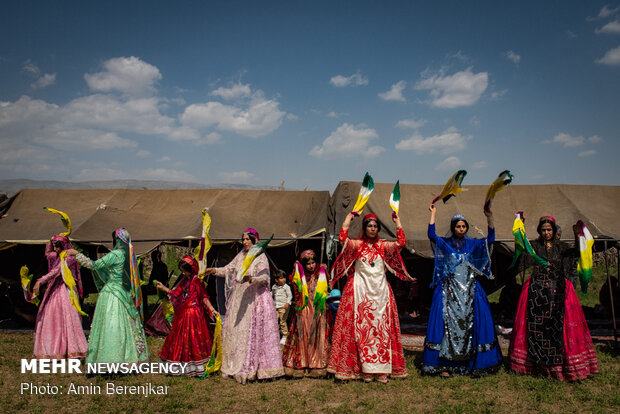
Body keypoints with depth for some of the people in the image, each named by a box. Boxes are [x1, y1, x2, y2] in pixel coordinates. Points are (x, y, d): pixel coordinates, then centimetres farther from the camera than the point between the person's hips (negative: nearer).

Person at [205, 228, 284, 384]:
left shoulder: (260, 257, -7)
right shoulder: (241, 256, 13)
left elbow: (264, 277, -17)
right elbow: (229, 269, 17)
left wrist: (251, 279, -34)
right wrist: (214, 270, 2)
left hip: (255, 298, -7)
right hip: (239, 298, 7)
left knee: (254, 332, -7)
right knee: (235, 330, 7)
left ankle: (252, 368, 0)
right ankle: (237, 366, 17)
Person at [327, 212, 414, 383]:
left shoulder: (383, 246, 13)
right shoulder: (357, 244, 6)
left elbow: (401, 243, 0)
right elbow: (343, 239, -11)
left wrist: (398, 224, 6)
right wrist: (348, 220, -1)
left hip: (380, 290, 3)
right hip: (360, 290, -2)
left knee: (382, 327, -1)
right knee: (361, 326, -6)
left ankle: (381, 369, 2)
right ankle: (364, 369, -2)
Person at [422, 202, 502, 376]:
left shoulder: (472, 244, 10)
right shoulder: (445, 244, 4)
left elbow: (490, 239, -2)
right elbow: (431, 235, -12)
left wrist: (489, 218, -13)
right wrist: (433, 214, -14)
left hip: (469, 290, 3)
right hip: (449, 289, -3)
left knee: (471, 323, 0)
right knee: (448, 324, -6)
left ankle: (471, 363, 10)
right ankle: (445, 364, -3)